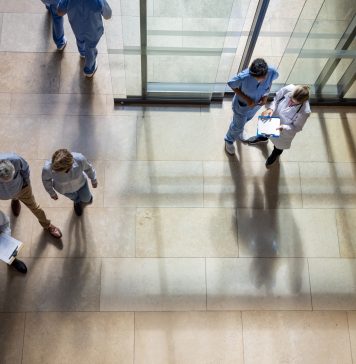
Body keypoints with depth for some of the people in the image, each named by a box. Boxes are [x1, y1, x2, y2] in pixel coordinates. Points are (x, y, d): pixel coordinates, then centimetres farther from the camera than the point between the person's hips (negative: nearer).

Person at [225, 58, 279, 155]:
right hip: (242, 105, -4)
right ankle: (229, 140, 57)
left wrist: (266, 95, -21)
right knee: (238, 126, 23)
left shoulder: (272, 72, -33)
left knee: (247, 119, 36)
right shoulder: (244, 76, -44)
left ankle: (239, 131, 70)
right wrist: (246, 98, -28)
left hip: (257, 104, 4)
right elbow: (232, 85, -23)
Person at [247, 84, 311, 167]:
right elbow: (276, 99, -13)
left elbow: (297, 127, -23)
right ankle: (263, 137, 75)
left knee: (279, 145, 30)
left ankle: (276, 154, 69)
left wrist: (284, 128, -39)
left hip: (285, 132, -2)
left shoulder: (305, 112, -41)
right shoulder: (288, 89, -34)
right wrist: (270, 108, -31)